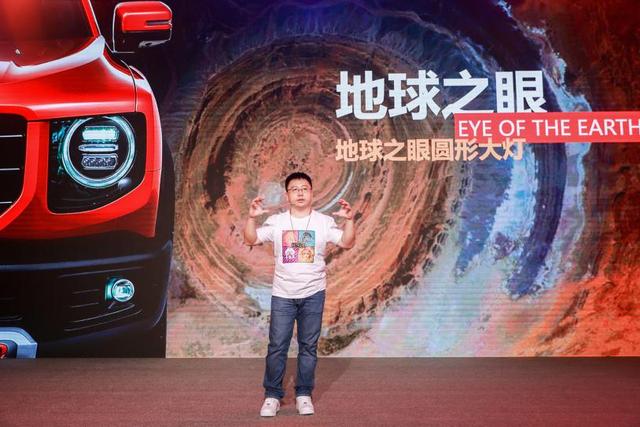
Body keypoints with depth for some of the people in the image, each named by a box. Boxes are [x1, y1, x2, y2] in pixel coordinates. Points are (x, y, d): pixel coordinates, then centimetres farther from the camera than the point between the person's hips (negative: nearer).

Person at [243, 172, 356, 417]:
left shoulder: (324, 222, 0)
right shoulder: (276, 221, 1)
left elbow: (347, 243, -5)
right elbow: (251, 240, -4)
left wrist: (349, 219, -21)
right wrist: (252, 217, -20)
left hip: (313, 294, 0)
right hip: (282, 295, 0)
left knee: (308, 346, 8)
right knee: (277, 346, 2)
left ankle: (303, 395, 20)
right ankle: (272, 395, 14)